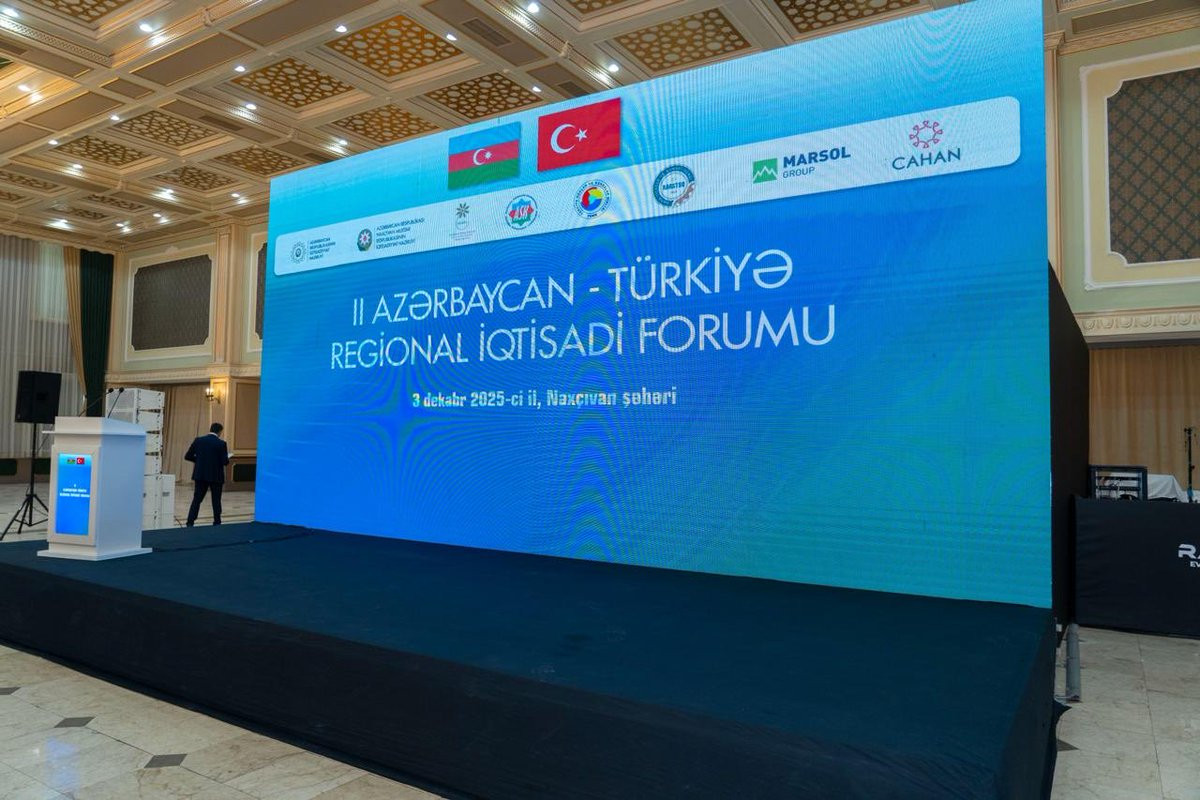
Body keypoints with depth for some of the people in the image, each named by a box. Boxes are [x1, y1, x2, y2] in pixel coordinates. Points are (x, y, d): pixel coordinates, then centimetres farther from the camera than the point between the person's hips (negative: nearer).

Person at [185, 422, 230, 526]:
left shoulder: (198, 440, -1)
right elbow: (225, 461, -14)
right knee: (216, 500, 9)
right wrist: (226, 457, 9)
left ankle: (190, 522, 1)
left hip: (200, 475, 3)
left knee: (197, 499, 8)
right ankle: (217, 523, 13)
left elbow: (187, 456, 1)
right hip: (216, 476, -3)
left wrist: (200, 459, 15)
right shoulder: (221, 443, -12)